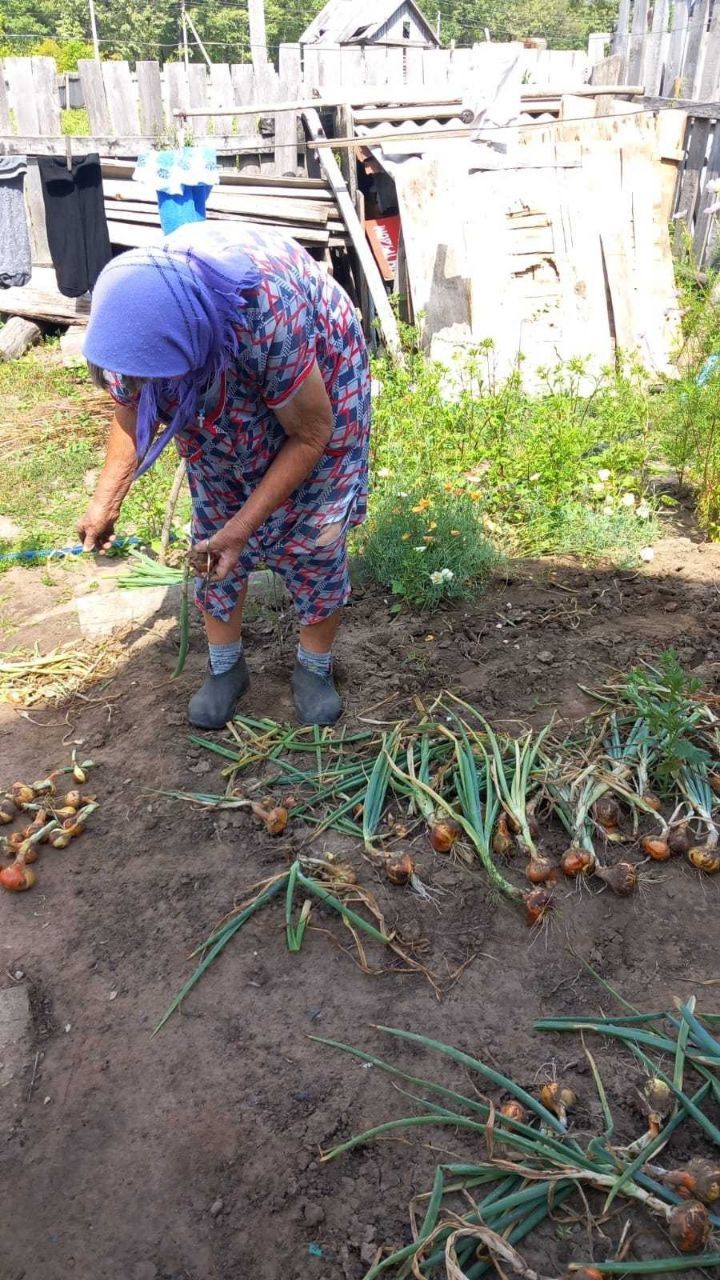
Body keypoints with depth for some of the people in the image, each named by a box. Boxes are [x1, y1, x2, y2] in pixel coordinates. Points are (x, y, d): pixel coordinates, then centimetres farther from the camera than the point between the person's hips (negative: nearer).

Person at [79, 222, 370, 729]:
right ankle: (225, 666, 23)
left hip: (315, 378, -4)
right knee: (214, 529, 5)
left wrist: (244, 525, -29)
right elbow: (131, 414, -7)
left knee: (313, 534, -2)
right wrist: (106, 502, -12)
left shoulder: (267, 319, -45)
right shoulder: (128, 314, -29)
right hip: (215, 398, 4)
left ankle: (315, 668, 19)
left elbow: (312, 435, -28)